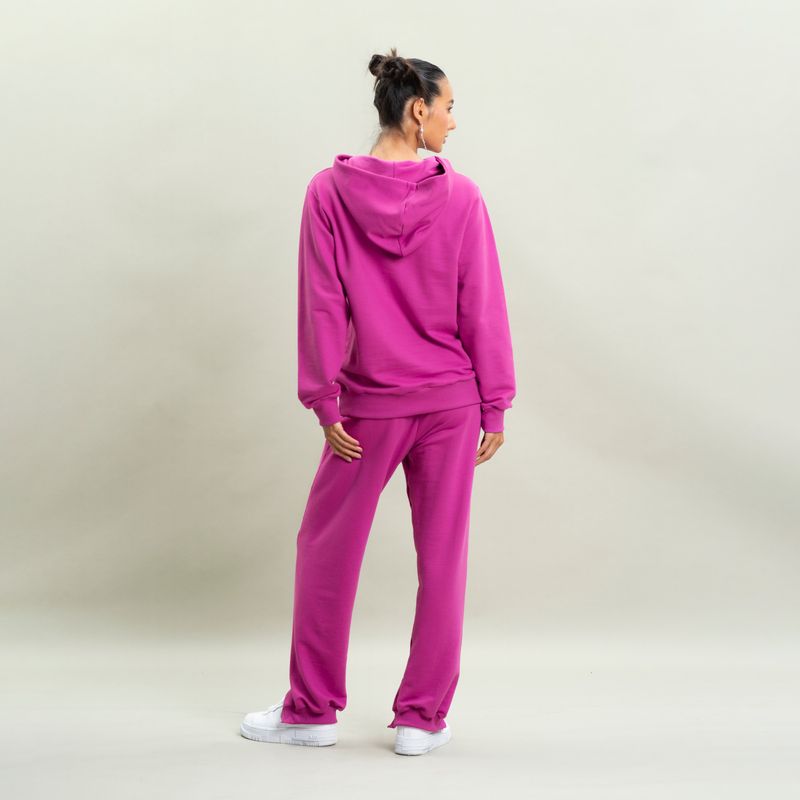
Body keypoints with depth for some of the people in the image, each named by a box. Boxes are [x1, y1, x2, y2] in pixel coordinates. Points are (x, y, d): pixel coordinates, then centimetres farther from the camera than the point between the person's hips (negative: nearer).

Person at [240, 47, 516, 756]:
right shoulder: (460, 197, -6)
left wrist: (324, 402, -1)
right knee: (442, 556, 9)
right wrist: (495, 404, 3)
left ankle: (311, 711, 23)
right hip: (451, 402, 0)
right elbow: (482, 307, -4)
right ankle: (423, 717, 17)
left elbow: (321, 306, -5)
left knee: (328, 547, 13)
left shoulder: (329, 191, -5)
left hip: (369, 406, 0)